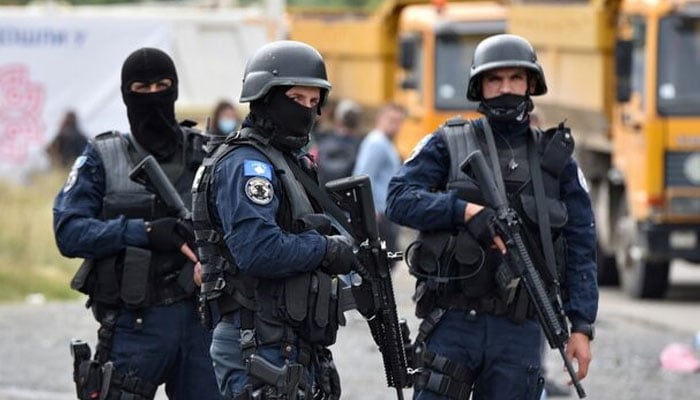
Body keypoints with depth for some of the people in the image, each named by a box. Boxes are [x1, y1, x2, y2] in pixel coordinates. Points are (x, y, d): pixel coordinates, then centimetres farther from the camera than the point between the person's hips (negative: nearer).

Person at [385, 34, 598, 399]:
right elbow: (399, 200, -7)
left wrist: (582, 326, 0)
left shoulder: (555, 158, 11)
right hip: (453, 324, -2)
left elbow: (580, 249, 9)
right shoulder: (448, 145, 6)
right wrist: (466, 211, -21)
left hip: (519, 329, 2)